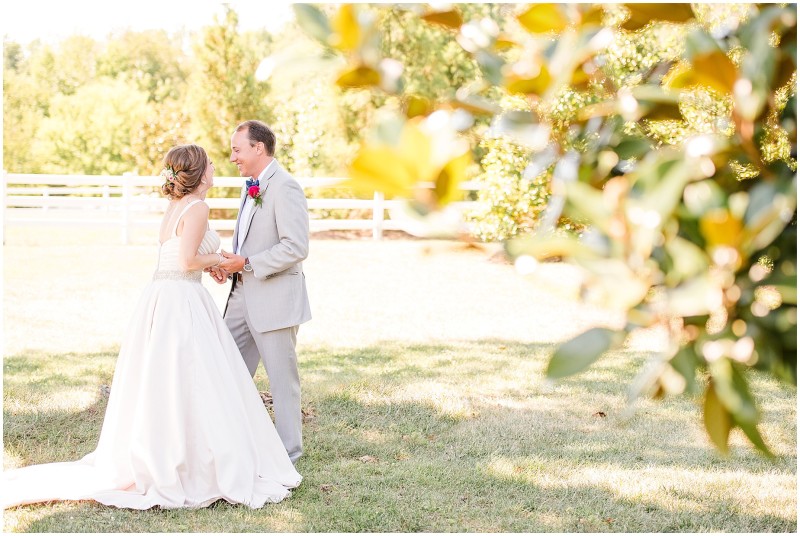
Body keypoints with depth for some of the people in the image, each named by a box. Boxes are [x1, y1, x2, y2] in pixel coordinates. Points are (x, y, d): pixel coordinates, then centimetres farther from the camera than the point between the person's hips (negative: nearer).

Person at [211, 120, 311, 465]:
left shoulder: (284, 187, -17)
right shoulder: (251, 186, 13)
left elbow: (296, 248, -23)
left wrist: (246, 263, -20)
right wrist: (229, 262, 5)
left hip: (275, 296, -9)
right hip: (244, 293, 9)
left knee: (281, 376, 2)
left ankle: (288, 450, 15)